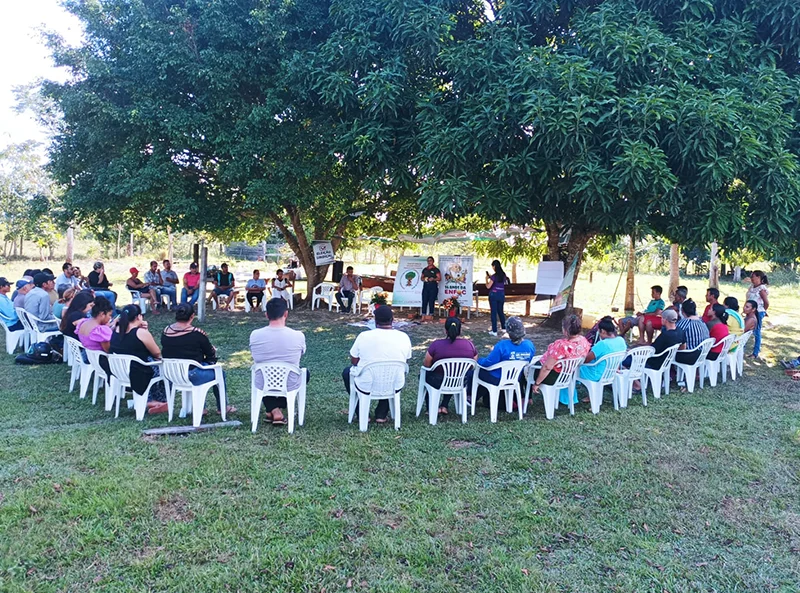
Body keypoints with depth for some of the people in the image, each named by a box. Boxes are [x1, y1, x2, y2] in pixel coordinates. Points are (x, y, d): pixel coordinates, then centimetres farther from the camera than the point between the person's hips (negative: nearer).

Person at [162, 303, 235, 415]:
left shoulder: (165, 331, -2)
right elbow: (211, 353, -5)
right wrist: (213, 350, 19)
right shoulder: (197, 333, -18)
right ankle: (221, 407, 32)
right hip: (192, 376, -6)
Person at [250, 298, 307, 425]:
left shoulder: (255, 335, -14)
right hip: (290, 386, -1)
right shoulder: (298, 336, -17)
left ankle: (273, 410, 18)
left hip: (263, 385, 1)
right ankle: (278, 408, 23)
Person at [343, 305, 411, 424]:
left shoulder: (363, 336, -13)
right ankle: (381, 415, 26)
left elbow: (353, 362, 0)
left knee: (347, 372, 28)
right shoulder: (404, 337, -8)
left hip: (366, 387, -2)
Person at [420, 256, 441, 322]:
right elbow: (422, 277, 21)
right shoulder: (425, 269, 17)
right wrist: (424, 279, -2)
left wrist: (434, 279, -20)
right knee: (424, 301, -1)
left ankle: (430, 315, 1)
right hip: (425, 286, 4)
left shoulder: (436, 270, 2)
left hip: (433, 286, -4)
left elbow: (439, 278, -3)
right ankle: (423, 316, 0)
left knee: (431, 301, -5)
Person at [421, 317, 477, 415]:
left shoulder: (436, 344, -20)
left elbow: (426, 365, -9)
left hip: (437, 383, -3)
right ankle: (444, 406, 33)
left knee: (424, 374, 29)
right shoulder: (470, 345, -11)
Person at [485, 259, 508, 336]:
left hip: (494, 295, -6)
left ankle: (494, 331, -1)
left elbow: (488, 286, -13)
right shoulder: (503, 275, 4)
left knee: (494, 312, -1)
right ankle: (504, 327, 30)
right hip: (501, 295, 6)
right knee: (500, 311, 20)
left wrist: (487, 279, 1)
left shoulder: (494, 276, -16)